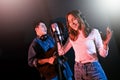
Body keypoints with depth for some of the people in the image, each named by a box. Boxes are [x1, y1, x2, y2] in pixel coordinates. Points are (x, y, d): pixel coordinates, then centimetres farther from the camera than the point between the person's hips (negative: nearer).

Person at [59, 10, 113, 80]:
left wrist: (105, 44, -25)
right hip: (78, 69, 4)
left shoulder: (93, 32, -5)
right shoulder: (71, 37, 7)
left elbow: (103, 54, -6)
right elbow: (62, 51, 8)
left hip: (93, 68, -4)